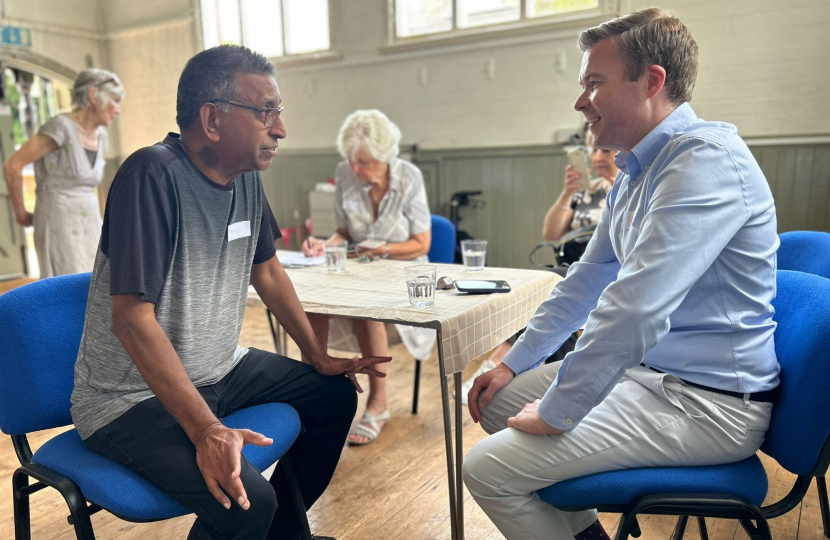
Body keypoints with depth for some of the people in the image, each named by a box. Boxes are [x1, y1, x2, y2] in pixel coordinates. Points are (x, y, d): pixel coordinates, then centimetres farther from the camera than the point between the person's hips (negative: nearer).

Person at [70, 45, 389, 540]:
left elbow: (266, 269, 11)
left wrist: (320, 357, 11)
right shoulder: (154, 175, -24)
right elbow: (132, 318, -27)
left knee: (336, 393, 11)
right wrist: (206, 430, -31)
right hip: (133, 395, -8)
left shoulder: (247, 177, 0)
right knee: (248, 500, -28)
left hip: (221, 370, 8)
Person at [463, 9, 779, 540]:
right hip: (646, 371, 10)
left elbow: (634, 313, -30)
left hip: (707, 405, -10)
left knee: (488, 468, -15)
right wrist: (514, 364, 12)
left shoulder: (706, 160, -22)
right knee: (497, 400, 13)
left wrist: (556, 414, -19)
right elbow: (586, 280, 15)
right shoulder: (636, 173, 11)